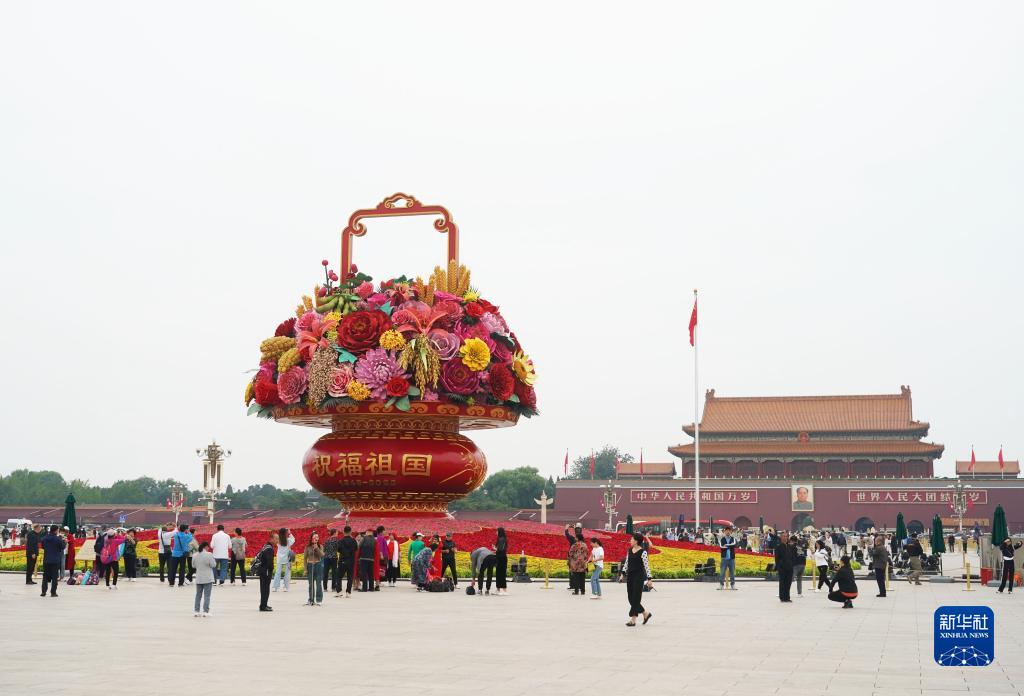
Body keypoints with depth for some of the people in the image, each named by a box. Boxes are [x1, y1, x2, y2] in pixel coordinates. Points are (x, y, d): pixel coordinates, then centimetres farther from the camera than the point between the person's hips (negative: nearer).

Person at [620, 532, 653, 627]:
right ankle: (645, 613, 23)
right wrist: (623, 573, 9)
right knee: (631, 598, 8)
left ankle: (633, 619, -1)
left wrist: (649, 579, -14)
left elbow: (646, 566, -12)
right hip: (630, 576, 7)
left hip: (639, 576, -7)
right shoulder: (629, 551, 9)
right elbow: (626, 563, 16)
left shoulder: (642, 552, -12)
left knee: (635, 598, -5)